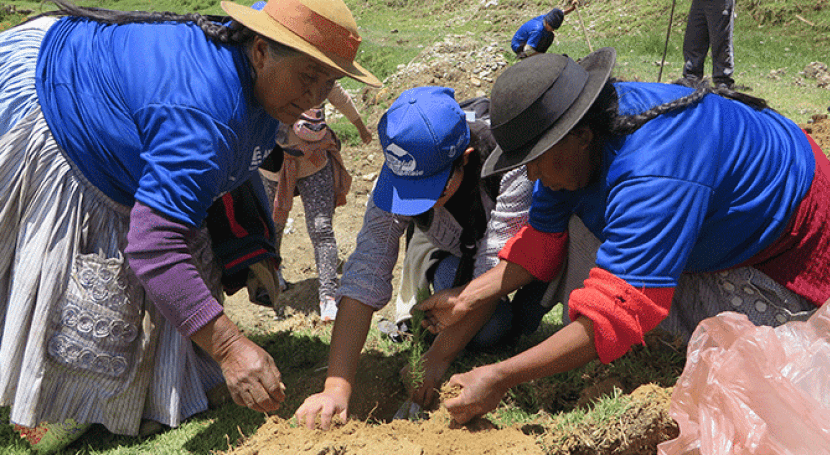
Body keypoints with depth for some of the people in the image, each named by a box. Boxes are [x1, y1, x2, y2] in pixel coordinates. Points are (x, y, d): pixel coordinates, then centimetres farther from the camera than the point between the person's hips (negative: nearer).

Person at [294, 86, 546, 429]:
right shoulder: (395, 182, -31)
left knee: (525, 320, -26)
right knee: (489, 329, -26)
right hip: (458, 252, 1)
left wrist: (437, 359, -39)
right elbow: (364, 278, -35)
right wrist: (337, 387, -43)